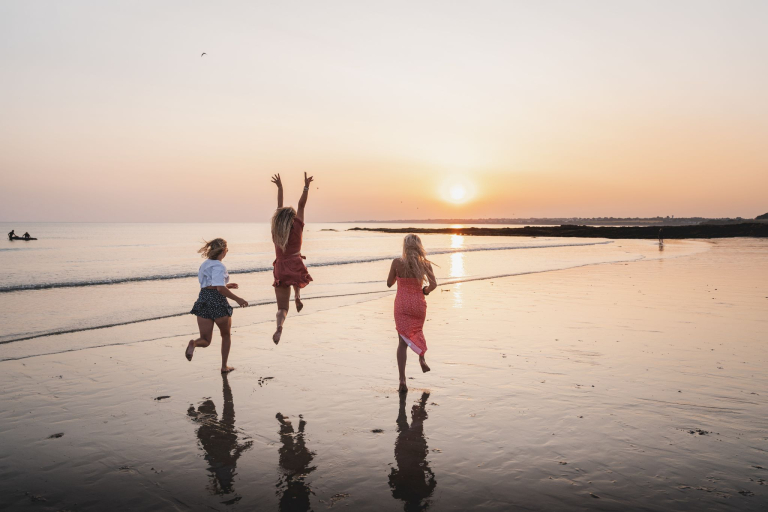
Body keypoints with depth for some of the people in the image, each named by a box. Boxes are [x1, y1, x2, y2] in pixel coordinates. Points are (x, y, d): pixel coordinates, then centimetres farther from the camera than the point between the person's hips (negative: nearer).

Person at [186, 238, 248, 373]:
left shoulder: (204, 265, 16)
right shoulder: (219, 266, -10)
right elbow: (220, 288, -21)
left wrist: (227, 285, 27)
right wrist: (237, 299, -13)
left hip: (203, 300, 6)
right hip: (218, 301, -6)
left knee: (206, 340, 8)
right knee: (226, 336, 18)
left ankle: (193, 344, -26)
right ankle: (224, 366, 20)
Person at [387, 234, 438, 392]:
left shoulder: (397, 262, -9)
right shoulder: (425, 263, -5)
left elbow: (389, 283, 0)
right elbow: (433, 284, -13)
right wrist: (425, 291, 8)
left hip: (402, 304, -2)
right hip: (419, 304, 2)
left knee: (403, 341, 2)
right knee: (417, 331, 33)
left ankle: (402, 379, -5)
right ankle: (422, 359, 25)